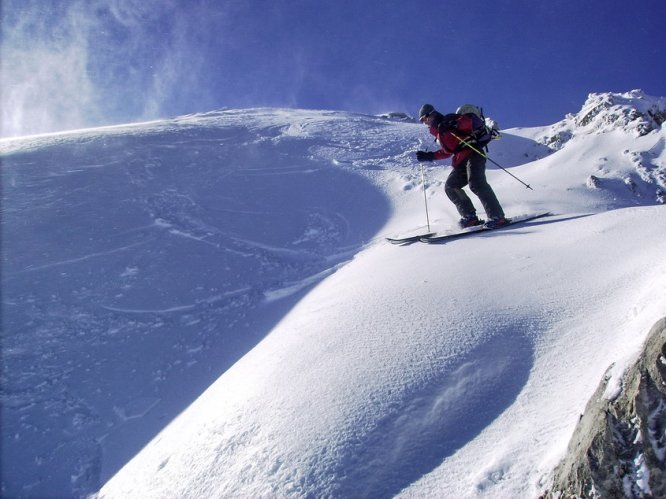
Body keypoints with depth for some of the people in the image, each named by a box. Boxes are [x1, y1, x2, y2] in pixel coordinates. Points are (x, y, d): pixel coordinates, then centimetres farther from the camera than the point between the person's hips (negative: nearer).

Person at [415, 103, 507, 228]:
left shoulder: (449, 120, 3)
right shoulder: (438, 131, 26)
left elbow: (467, 121, -14)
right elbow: (447, 151, 30)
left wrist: (454, 125, -29)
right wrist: (429, 156, 26)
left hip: (472, 154, -9)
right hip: (460, 161, 9)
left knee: (476, 183, -24)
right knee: (450, 187, 1)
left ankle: (497, 217, -27)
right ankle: (470, 216, -3)